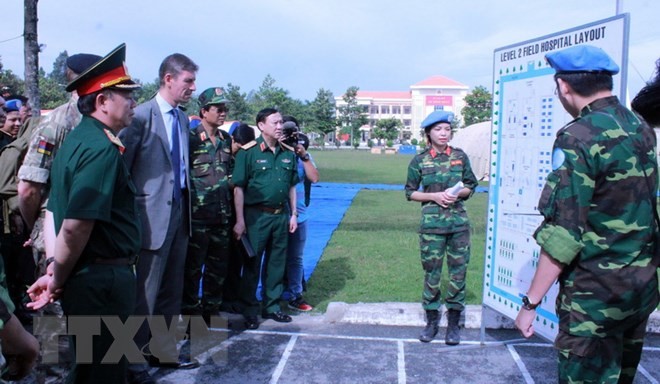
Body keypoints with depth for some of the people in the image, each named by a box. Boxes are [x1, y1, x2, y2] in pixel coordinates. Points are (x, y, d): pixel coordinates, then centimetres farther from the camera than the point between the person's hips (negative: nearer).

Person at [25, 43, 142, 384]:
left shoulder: (77, 139, 11)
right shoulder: (101, 148, -19)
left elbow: (56, 212, 13)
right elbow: (77, 226, -26)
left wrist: (57, 274, 10)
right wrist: (58, 278, -11)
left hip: (86, 279, 10)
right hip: (104, 279, -10)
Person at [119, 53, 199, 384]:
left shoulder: (182, 118, 12)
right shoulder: (141, 116, -12)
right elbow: (122, 169, -12)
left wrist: (187, 205, 11)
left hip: (179, 211, 8)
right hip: (153, 215, -8)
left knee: (172, 291, 16)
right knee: (146, 293, 1)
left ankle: (163, 351, 29)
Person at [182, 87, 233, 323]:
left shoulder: (227, 140, 11)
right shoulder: (191, 139, -8)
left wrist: (231, 211, 13)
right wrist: (188, 207, -8)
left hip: (222, 218, 6)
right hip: (198, 217, -6)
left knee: (218, 269, 14)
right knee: (192, 268, 3)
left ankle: (212, 311, 28)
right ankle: (189, 313, 15)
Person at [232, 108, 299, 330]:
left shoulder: (288, 153, 9)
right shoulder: (248, 152, -7)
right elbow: (238, 187, -9)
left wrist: (293, 214, 10)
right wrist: (240, 220, -13)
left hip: (281, 215, 5)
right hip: (256, 215, -5)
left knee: (277, 263, 13)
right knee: (252, 264, 3)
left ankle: (272, 307, 26)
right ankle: (249, 312, 14)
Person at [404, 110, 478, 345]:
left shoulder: (460, 157, 5)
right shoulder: (420, 161, 1)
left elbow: (471, 187, 12)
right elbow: (410, 193, 4)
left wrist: (458, 193, -9)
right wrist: (434, 196, -10)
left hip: (459, 222, 2)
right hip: (431, 223, -1)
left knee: (458, 271, 3)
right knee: (431, 272, 4)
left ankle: (453, 323, 15)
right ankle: (431, 321, 19)